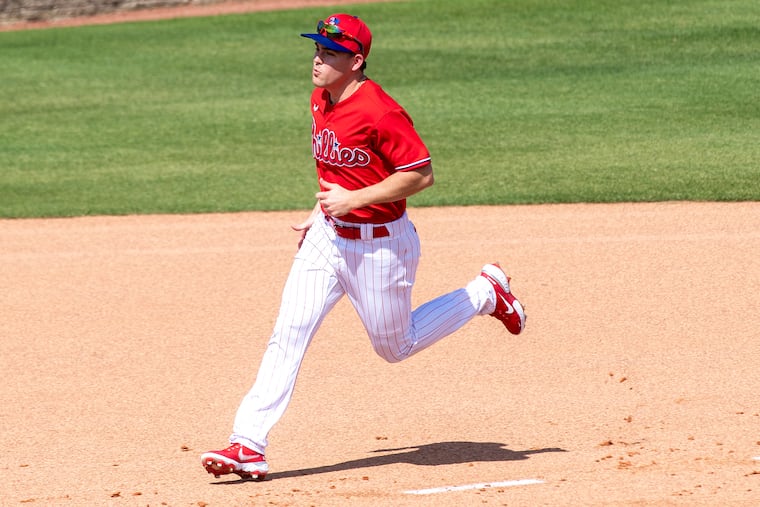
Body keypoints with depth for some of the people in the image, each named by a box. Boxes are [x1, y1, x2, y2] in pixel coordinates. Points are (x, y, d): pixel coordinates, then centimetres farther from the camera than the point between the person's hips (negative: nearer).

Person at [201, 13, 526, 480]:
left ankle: (485, 294, 31)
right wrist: (323, 213, 15)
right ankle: (249, 446, -10)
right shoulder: (321, 101, 3)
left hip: (382, 244, -7)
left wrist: (353, 200, -24)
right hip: (328, 237, 7)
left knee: (395, 346, 11)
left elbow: (422, 174, -23)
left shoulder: (380, 112, -23)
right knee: (288, 334, -6)